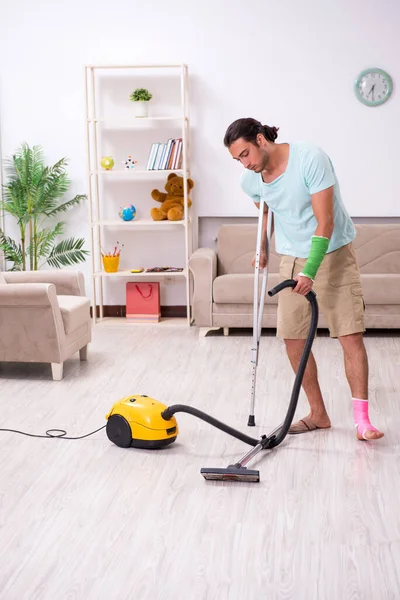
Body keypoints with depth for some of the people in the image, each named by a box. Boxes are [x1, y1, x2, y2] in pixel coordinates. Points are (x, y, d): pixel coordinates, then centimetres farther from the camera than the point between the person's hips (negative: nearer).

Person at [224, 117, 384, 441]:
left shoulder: (310, 158, -24)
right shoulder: (251, 180, -5)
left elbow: (325, 222, -26)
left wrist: (311, 271, -33)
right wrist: (263, 249, 27)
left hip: (333, 254, -5)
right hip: (292, 259, 5)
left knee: (351, 335, -10)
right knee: (293, 338, 1)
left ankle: (362, 419, -7)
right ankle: (318, 414, 14)